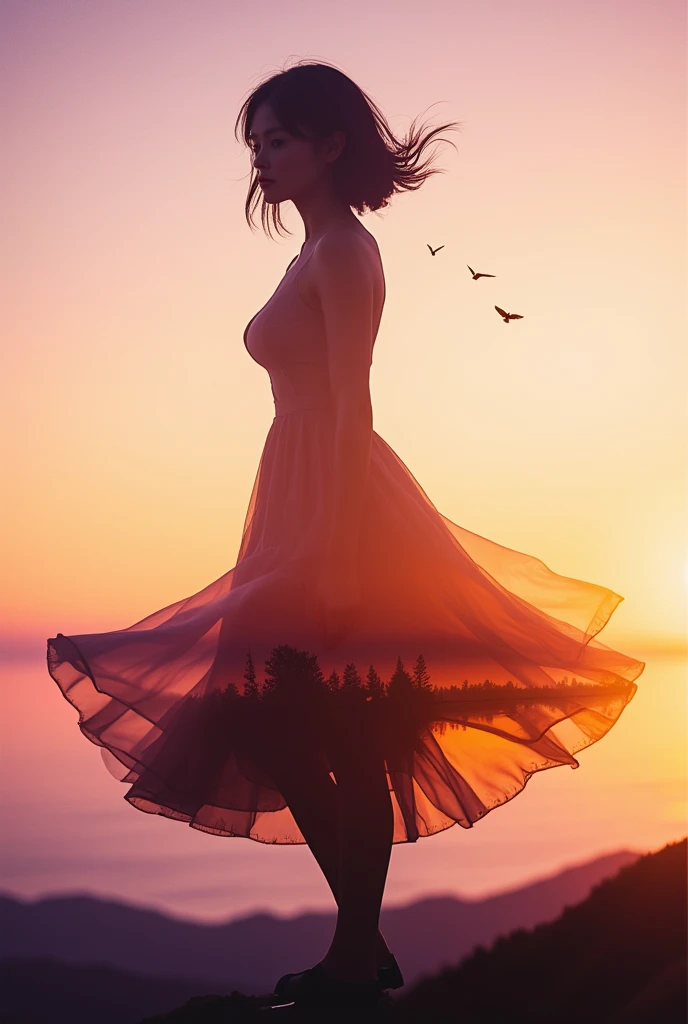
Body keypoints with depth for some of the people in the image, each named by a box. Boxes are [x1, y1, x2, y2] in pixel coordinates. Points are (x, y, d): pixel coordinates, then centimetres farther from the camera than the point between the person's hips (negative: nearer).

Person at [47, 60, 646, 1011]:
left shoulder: (342, 250, -10)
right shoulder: (318, 254, 18)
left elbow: (352, 409, -18)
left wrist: (335, 554, -24)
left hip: (339, 502, -10)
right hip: (309, 502, 10)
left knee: (275, 730, -7)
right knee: (348, 747, 11)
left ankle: (359, 952, 1)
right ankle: (360, 950, 19)